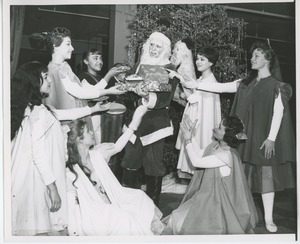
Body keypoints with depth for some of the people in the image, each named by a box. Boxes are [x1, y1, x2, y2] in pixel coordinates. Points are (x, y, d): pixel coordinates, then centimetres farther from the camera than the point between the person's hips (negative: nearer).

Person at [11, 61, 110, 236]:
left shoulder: (29, 108, 9)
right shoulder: (39, 112, -19)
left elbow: (63, 114, 20)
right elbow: (39, 154, -22)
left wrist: (93, 109, 26)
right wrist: (53, 188, -19)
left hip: (27, 175, 9)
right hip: (39, 178, -9)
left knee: (29, 224, 19)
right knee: (42, 228, 5)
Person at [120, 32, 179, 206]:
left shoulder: (170, 70, -1)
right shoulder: (140, 65, 10)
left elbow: (166, 98, -11)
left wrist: (148, 96, -28)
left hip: (156, 121, -3)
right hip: (137, 118, 3)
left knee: (154, 163, 2)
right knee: (131, 160, 3)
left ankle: (152, 202, 18)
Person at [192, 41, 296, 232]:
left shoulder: (277, 85, -2)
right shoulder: (245, 84, 12)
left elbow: (278, 113, -9)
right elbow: (219, 87, 8)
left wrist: (271, 138, -17)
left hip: (264, 138, -5)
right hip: (245, 136, 5)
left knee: (266, 174, -1)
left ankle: (268, 218, 8)